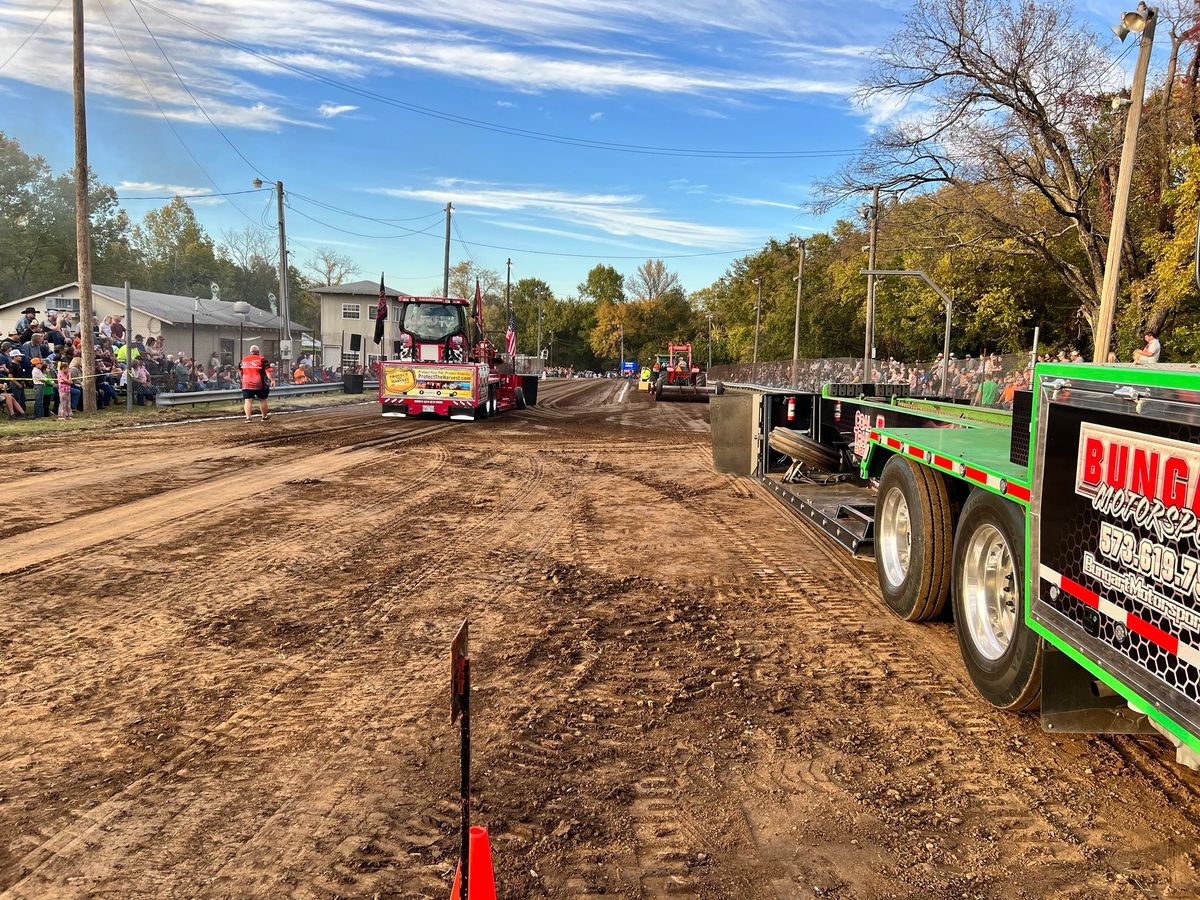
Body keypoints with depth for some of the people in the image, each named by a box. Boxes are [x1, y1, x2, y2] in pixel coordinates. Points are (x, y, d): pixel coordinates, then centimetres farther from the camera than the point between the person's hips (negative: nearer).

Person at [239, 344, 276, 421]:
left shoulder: (243, 360, 11)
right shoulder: (262, 359, -4)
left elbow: (241, 372, 24)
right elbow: (268, 371, -13)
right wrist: (272, 380, -12)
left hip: (246, 384, 3)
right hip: (259, 384, -3)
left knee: (248, 400, 0)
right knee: (262, 400, 11)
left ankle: (248, 417, -12)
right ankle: (264, 416, 23)